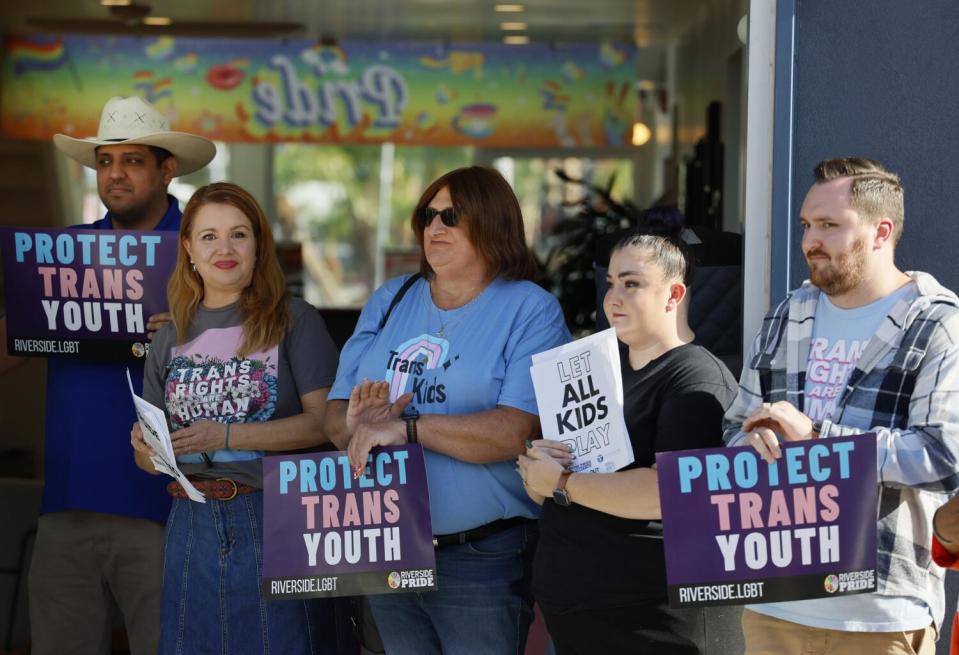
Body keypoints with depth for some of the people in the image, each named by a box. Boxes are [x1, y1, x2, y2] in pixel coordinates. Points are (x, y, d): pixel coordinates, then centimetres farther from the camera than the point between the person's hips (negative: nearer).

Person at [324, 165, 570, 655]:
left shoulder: (531, 311, -7)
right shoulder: (389, 302, 11)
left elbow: (517, 431, -20)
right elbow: (335, 414, 8)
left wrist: (407, 427, -24)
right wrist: (357, 425, -15)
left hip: (483, 558, -5)